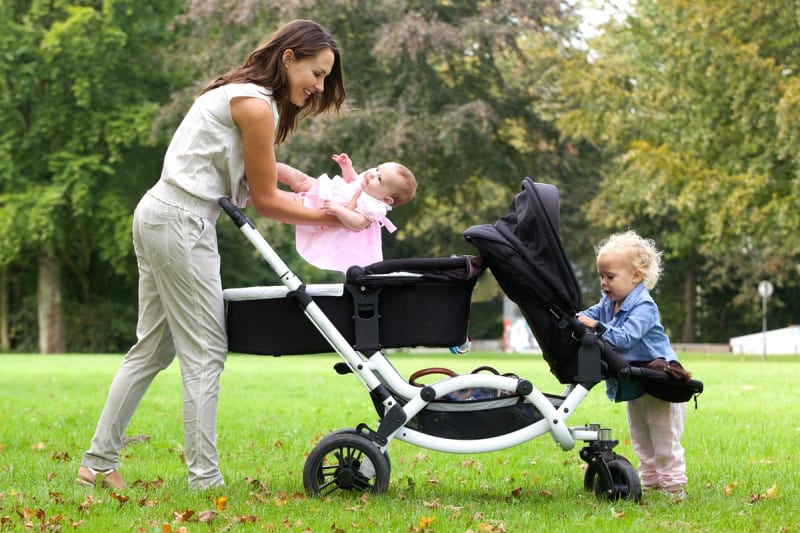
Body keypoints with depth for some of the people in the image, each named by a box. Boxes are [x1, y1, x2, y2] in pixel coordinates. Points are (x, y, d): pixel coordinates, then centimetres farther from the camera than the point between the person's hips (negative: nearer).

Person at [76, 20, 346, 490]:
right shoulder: (256, 106, -14)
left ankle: (99, 462, 18)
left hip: (157, 216, 10)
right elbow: (266, 200, -9)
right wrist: (332, 218, -4)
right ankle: (205, 479, -4)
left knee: (154, 347, 14)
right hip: (182, 225, -10)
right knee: (204, 353, -6)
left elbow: (254, 185, 16)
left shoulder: (240, 92, 17)